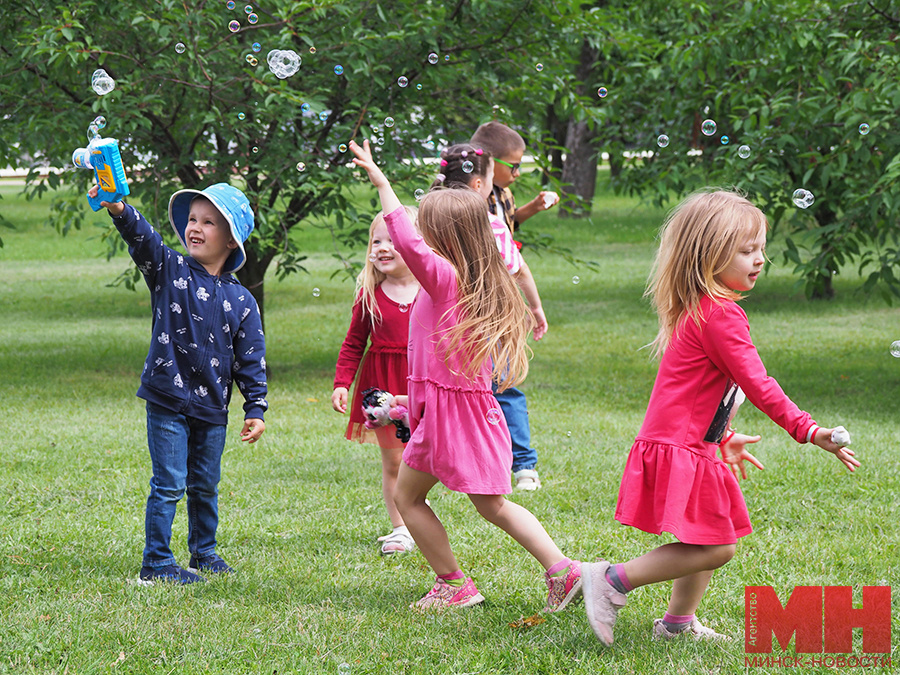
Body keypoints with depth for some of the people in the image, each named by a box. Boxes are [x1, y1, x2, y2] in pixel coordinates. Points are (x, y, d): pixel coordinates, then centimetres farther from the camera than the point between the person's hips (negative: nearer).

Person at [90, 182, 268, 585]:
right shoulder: (170, 271, -2)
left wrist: (256, 409, 2)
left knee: (205, 486, 15)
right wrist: (118, 210, -41)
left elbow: (251, 358, 6)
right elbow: (142, 239, -21)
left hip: (211, 407, 3)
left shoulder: (240, 301, 3)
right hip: (167, 400, -3)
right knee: (168, 484, -4)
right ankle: (156, 563, 3)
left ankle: (204, 553, 32)